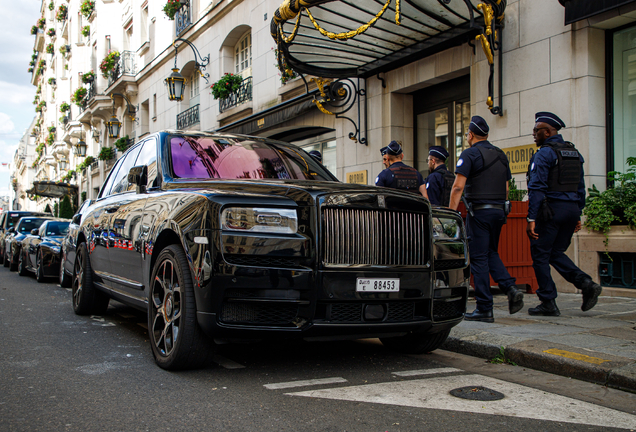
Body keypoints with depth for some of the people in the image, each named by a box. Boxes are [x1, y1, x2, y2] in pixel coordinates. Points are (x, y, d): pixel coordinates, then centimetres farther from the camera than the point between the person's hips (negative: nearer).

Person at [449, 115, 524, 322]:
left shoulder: (470, 154, -7)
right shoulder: (501, 155, 14)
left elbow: (458, 186, -14)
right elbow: (506, 188, 16)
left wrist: (451, 213, -11)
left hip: (479, 212, -7)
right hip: (498, 211, 7)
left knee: (479, 258, -2)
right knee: (491, 253, 20)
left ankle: (484, 309, 0)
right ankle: (510, 288, 0)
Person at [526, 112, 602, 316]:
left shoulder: (544, 153, -9)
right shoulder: (574, 153, 15)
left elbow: (537, 187, -16)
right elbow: (581, 188, 18)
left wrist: (531, 218, -18)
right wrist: (577, 215, 22)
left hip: (551, 209, -8)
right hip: (571, 209, 8)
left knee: (540, 255, 2)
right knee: (556, 253, 18)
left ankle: (548, 303, 4)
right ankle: (586, 283, 0)